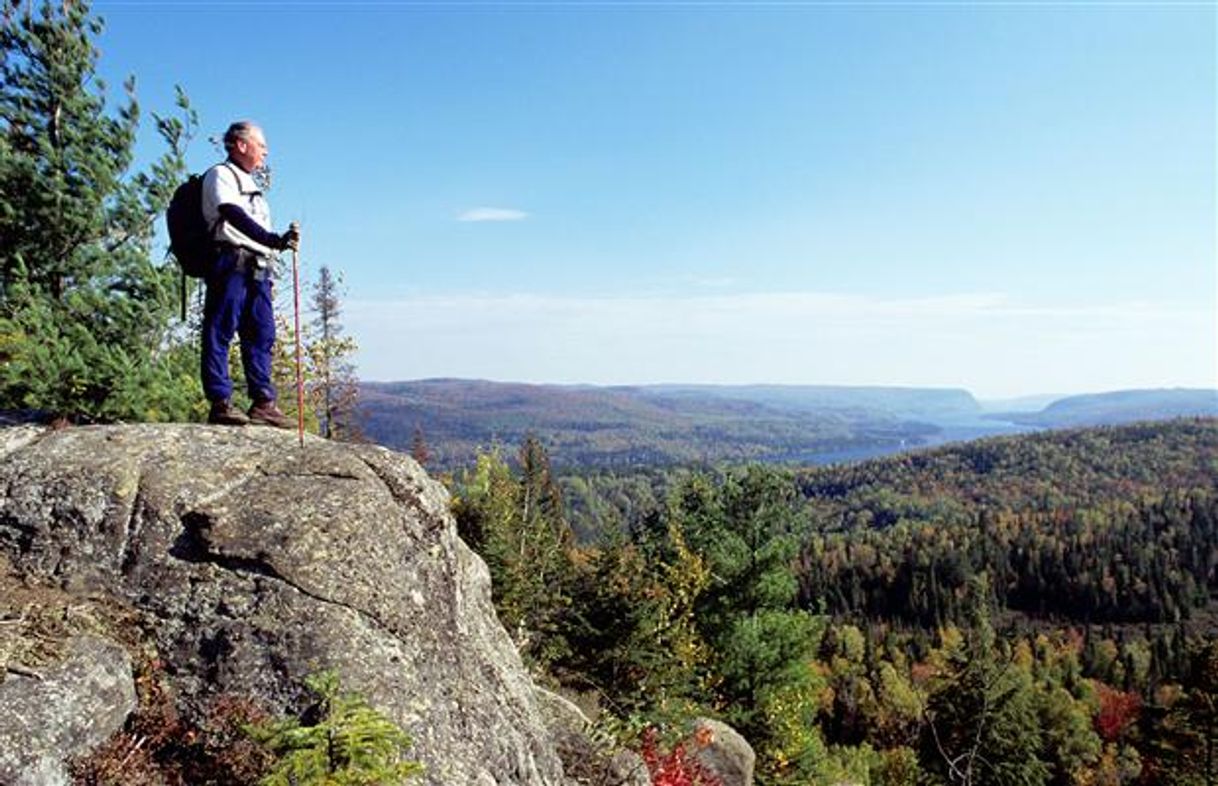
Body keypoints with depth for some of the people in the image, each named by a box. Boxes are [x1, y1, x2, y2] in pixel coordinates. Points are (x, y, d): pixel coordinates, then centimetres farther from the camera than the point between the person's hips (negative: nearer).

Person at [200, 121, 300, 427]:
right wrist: (275, 240, -27)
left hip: (258, 269, 9)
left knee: (262, 335, 4)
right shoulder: (220, 175, 2)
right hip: (230, 263, -8)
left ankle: (263, 402, 5)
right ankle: (220, 402, -9)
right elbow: (233, 216, -16)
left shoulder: (252, 186, 29)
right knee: (220, 333, -8)